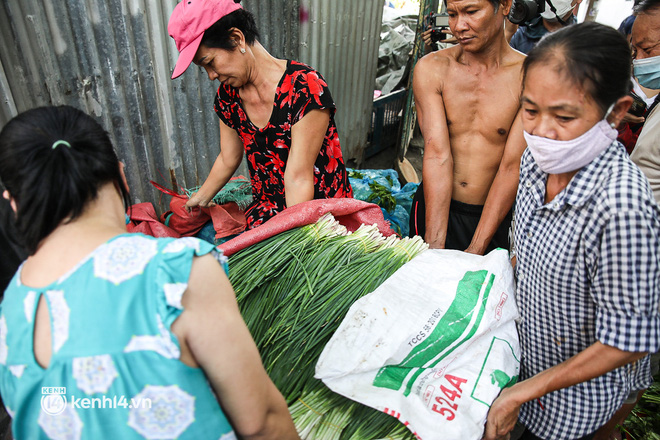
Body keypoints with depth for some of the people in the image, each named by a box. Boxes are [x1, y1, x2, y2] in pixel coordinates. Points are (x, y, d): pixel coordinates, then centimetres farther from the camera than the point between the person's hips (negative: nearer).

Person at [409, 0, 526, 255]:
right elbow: (437, 155, -18)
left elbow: (512, 168, -16)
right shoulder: (431, 69, -9)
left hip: (493, 214, -1)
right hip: (433, 205, 1)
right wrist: (434, 246, -24)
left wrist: (476, 250, -22)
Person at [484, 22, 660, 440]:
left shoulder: (621, 205, -35)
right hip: (531, 352, 6)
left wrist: (521, 392, -19)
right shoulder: (538, 159, -12)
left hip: (579, 389, -6)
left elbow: (626, 343, -26)